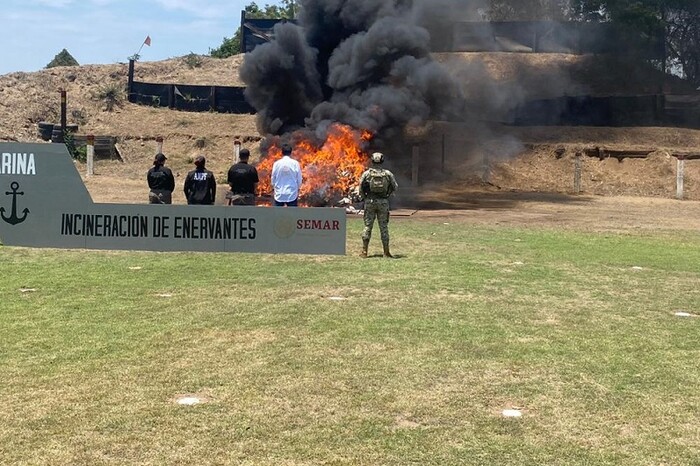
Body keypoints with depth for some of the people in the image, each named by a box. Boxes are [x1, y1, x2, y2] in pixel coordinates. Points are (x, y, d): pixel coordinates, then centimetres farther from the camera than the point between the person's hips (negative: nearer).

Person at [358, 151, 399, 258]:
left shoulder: (367, 173, -5)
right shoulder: (388, 173, -1)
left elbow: (361, 187, -3)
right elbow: (395, 187, 6)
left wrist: (363, 197, 14)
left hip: (370, 202, -1)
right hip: (383, 202, 1)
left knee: (368, 226, 6)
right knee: (384, 227, 7)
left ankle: (364, 251, 4)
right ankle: (386, 252, 8)